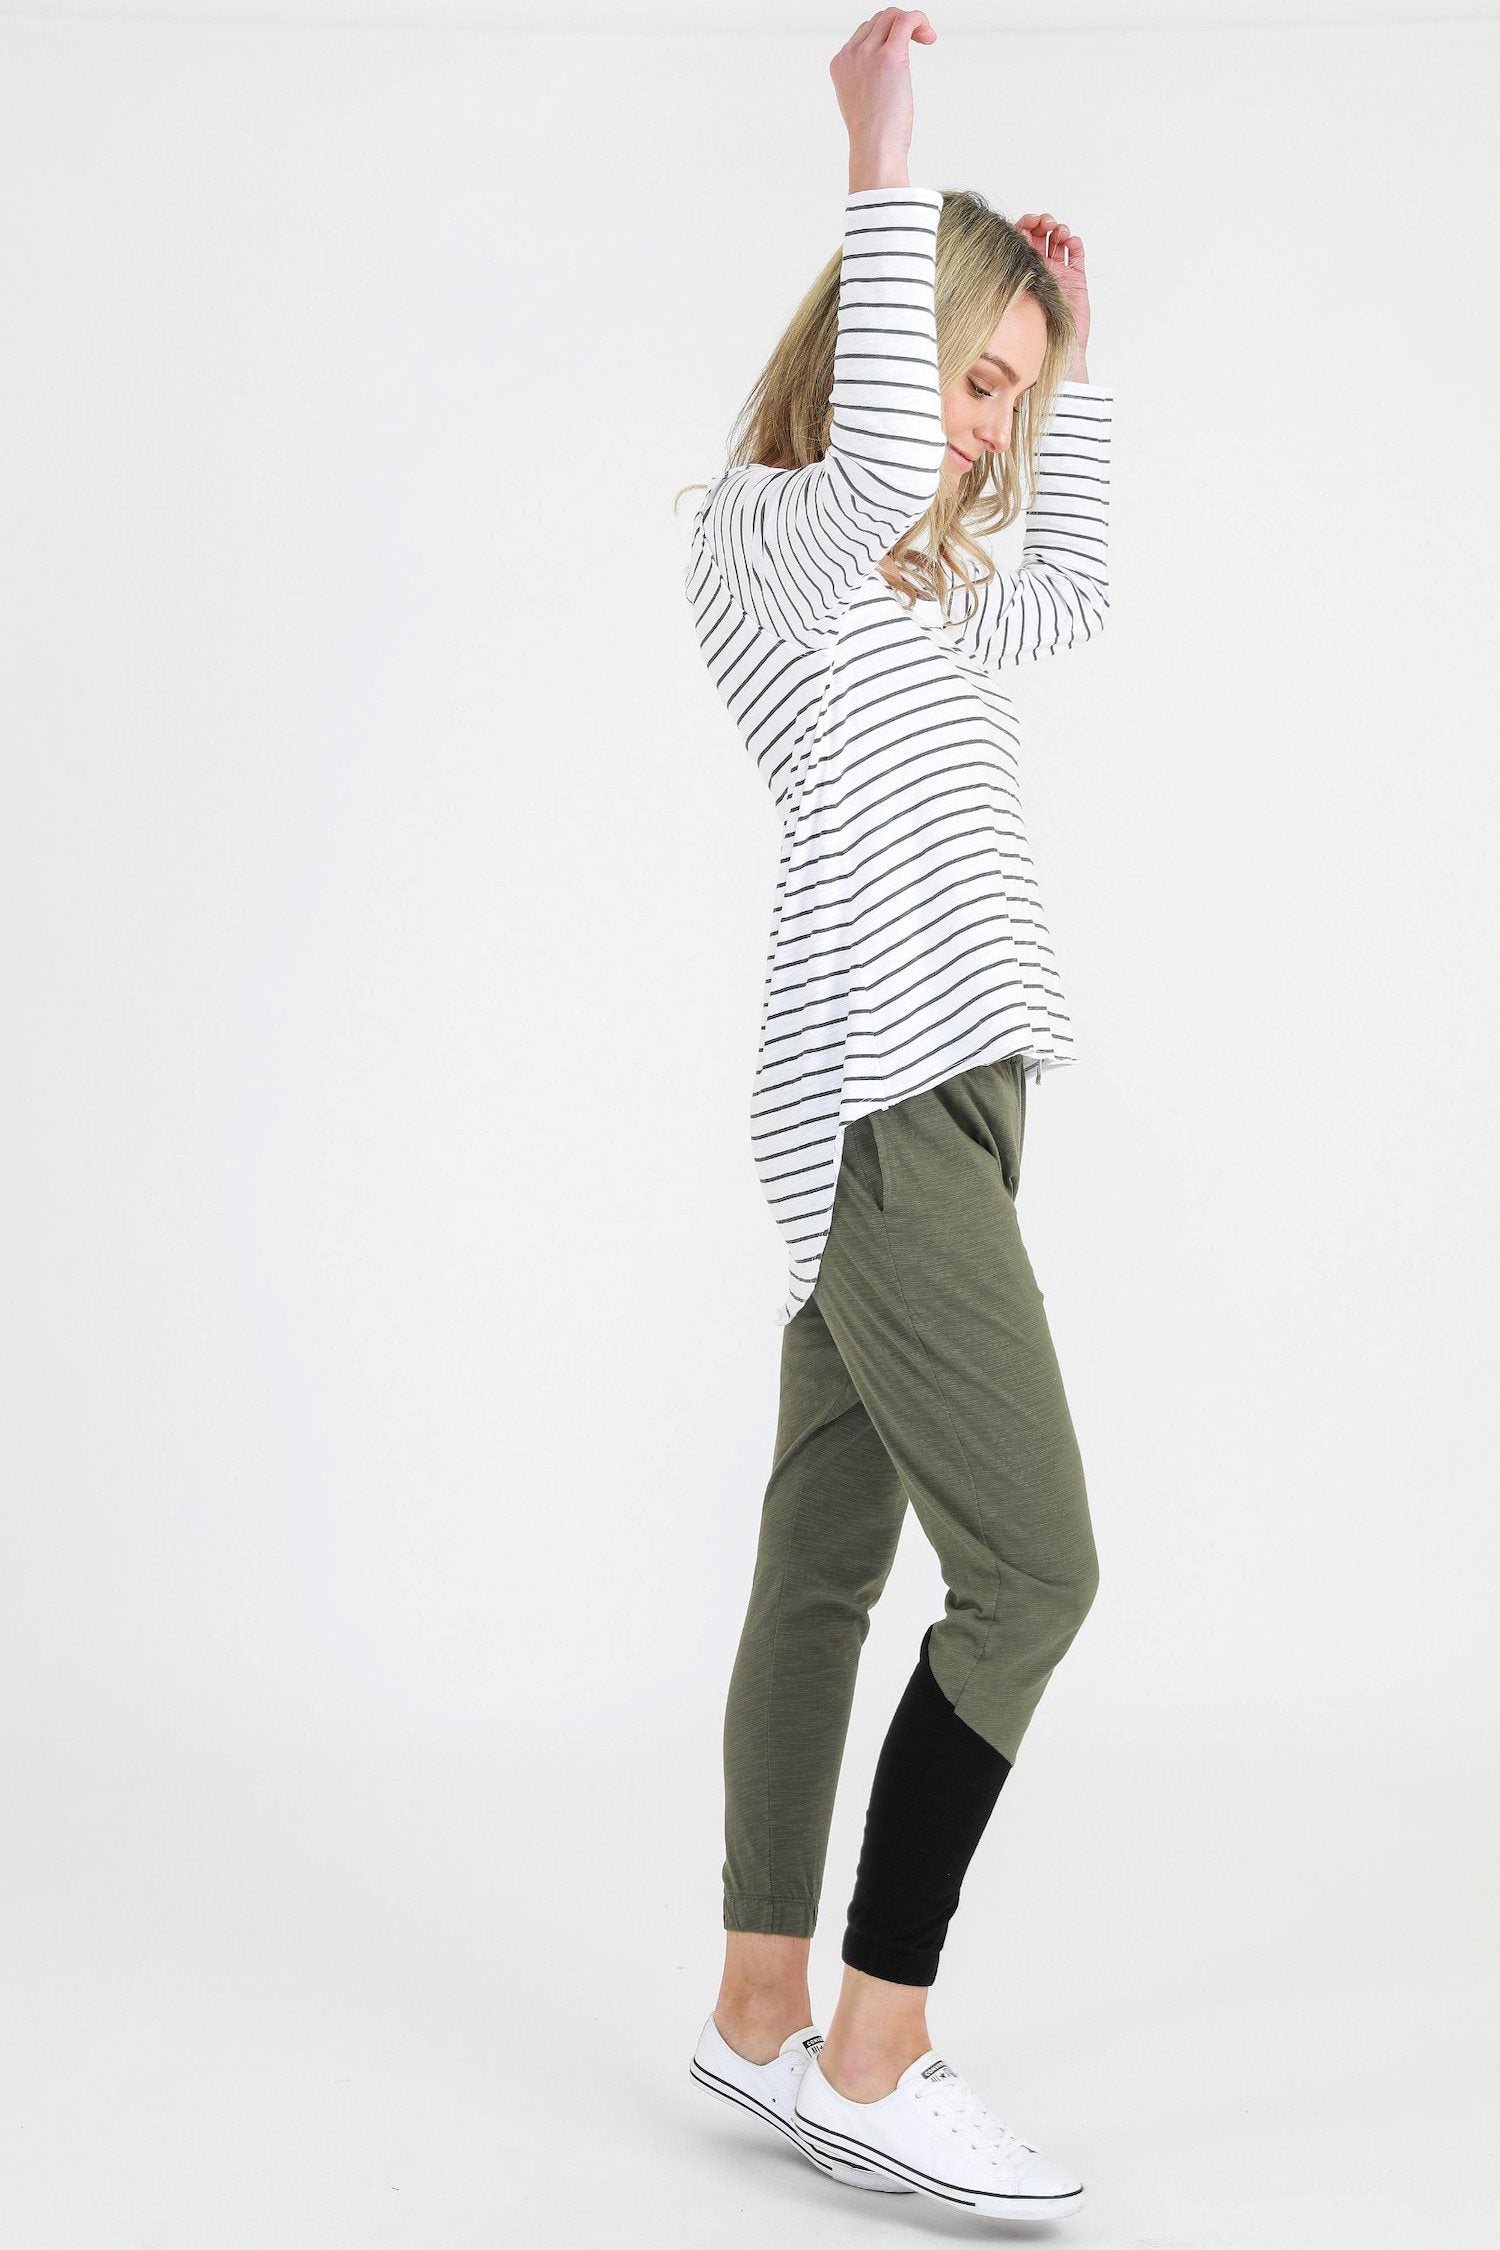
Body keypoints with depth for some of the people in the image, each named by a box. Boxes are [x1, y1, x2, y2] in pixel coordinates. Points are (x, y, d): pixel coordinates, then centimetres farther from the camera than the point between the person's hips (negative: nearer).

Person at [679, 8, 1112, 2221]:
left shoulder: (915, 603, 23)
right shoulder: (757, 537, -4)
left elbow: (1071, 590, 39)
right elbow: (878, 464, -26)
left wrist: (1076, 345, 32)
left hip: (927, 1106, 10)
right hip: (882, 1100, -10)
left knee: (827, 1565, 10)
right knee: (1030, 1566, -12)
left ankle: (761, 2017, 18)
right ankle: (872, 2063, -5)